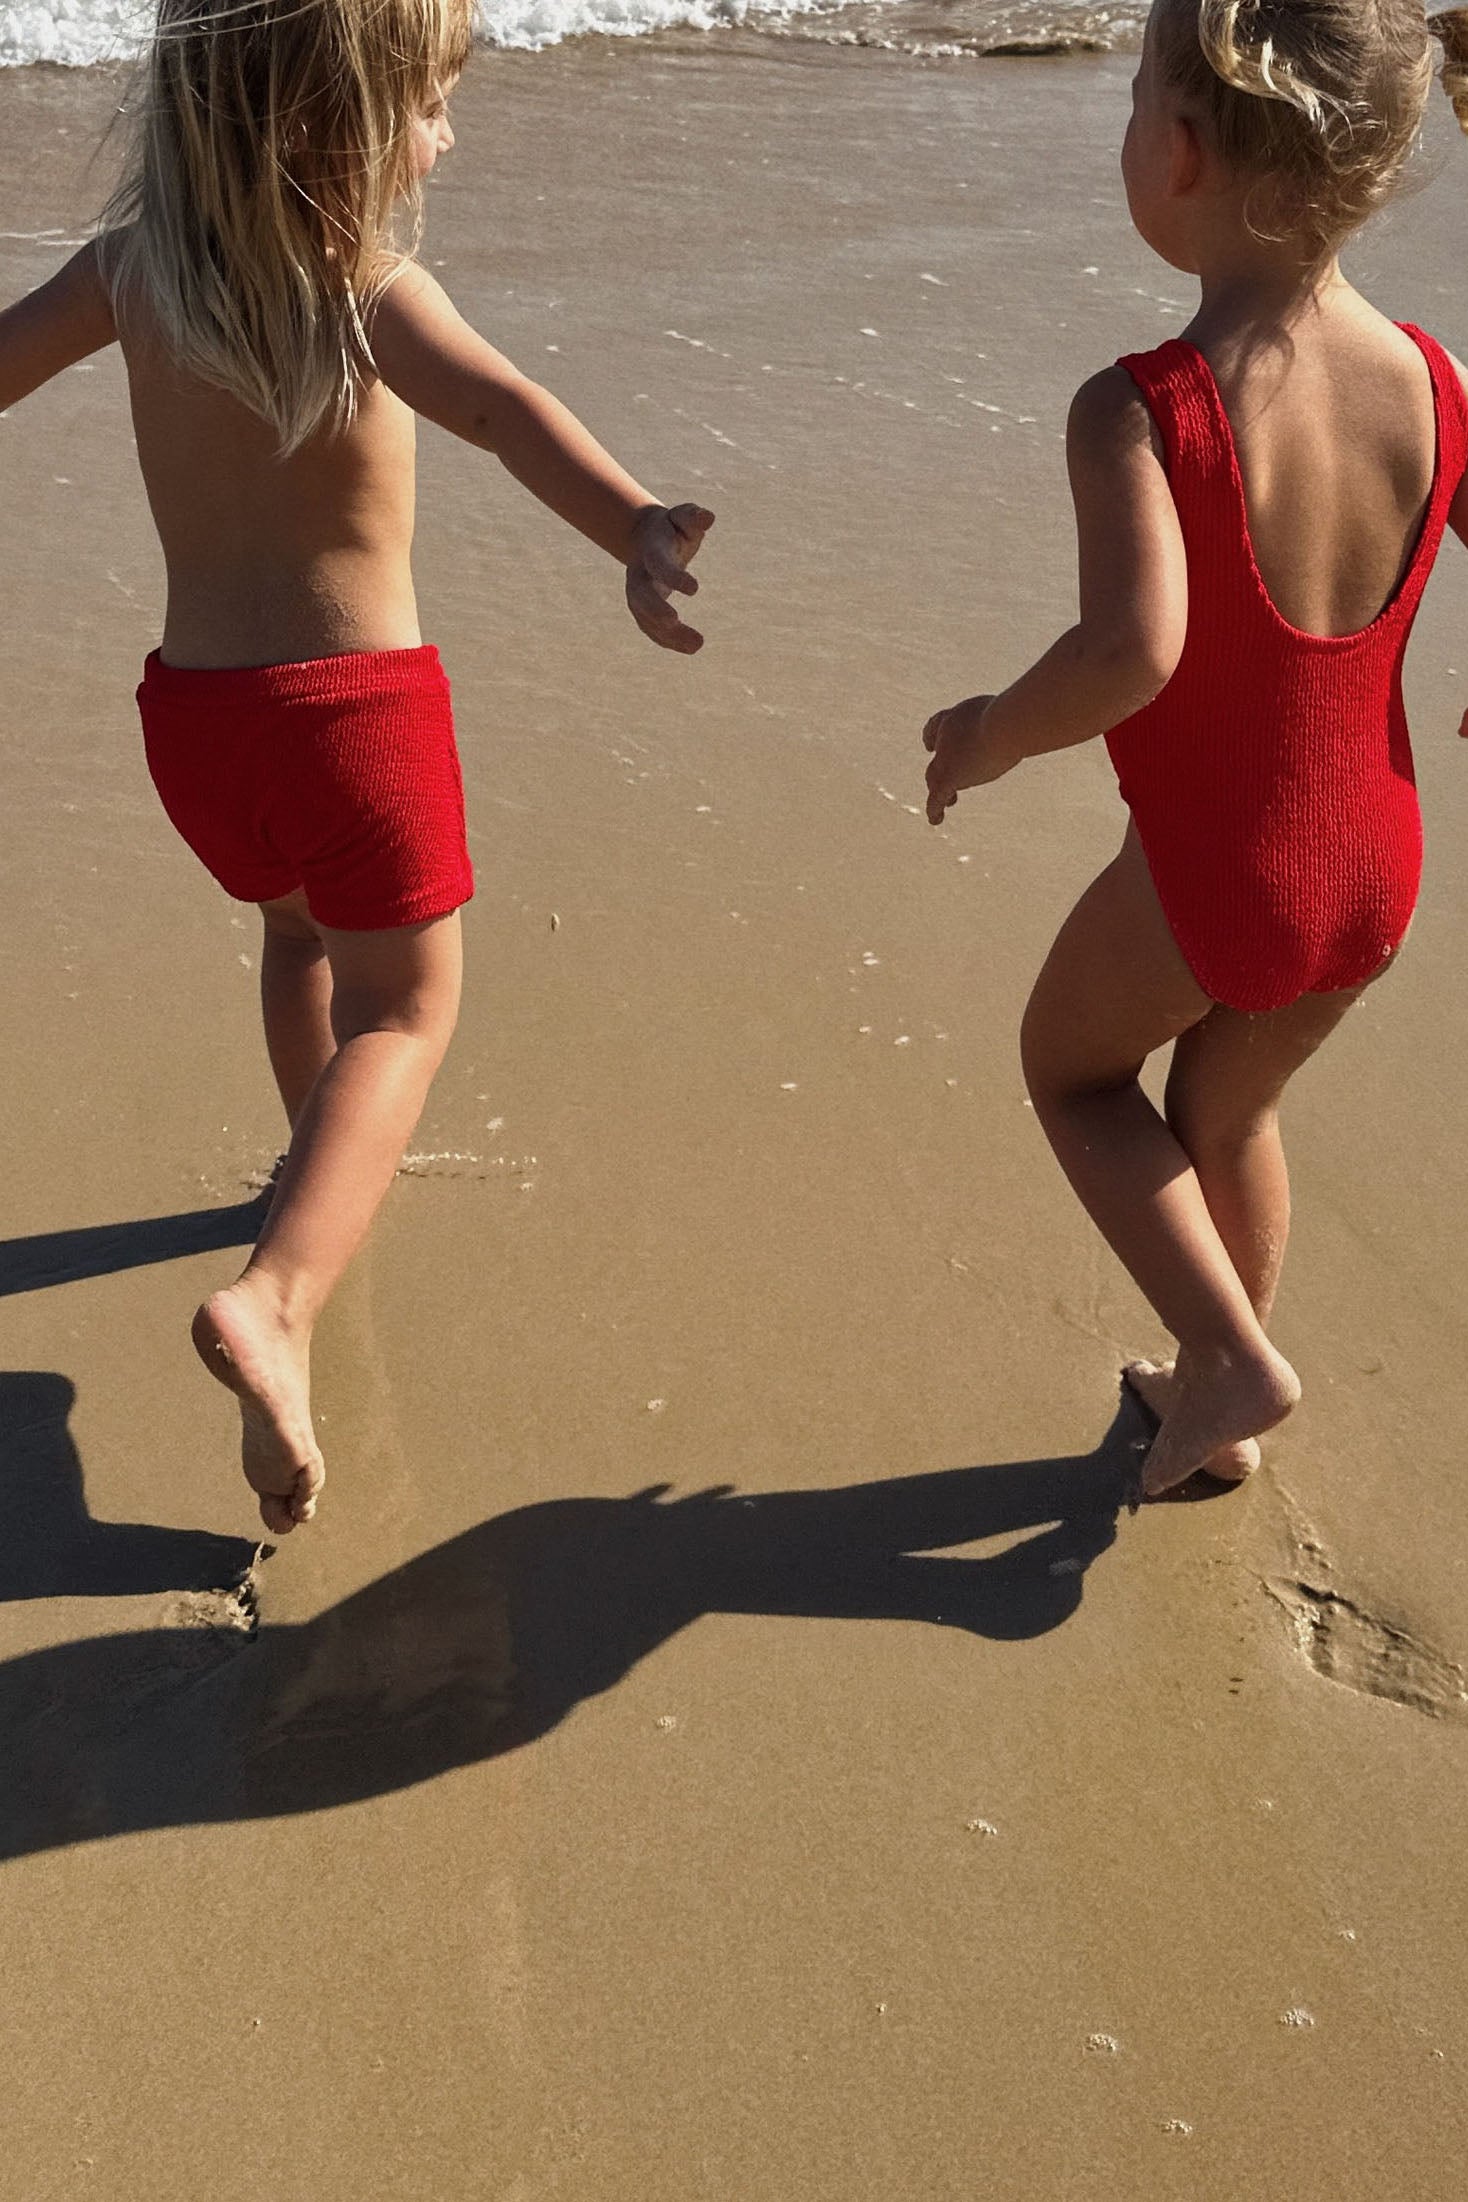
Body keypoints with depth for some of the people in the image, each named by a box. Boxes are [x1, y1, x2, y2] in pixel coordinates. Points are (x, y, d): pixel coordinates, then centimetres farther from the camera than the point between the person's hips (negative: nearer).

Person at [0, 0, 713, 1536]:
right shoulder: (367, 289, -13)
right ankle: (275, 1296, -16)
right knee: (405, 1004, 4)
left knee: (301, 923, 31)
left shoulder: (132, 263, 4)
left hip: (190, 705, 6)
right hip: (352, 703, -6)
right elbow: (507, 411, -33)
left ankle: (326, 1163, 50)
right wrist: (636, 533, -49)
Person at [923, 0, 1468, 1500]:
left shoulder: (1140, 412, -25)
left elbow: (1132, 650, -41)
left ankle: (1230, 1358, 17)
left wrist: (987, 738, -22)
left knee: (1070, 1065, 26)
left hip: (1206, 880, -5)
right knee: (1229, 1109, 29)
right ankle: (1221, 1420, 47)